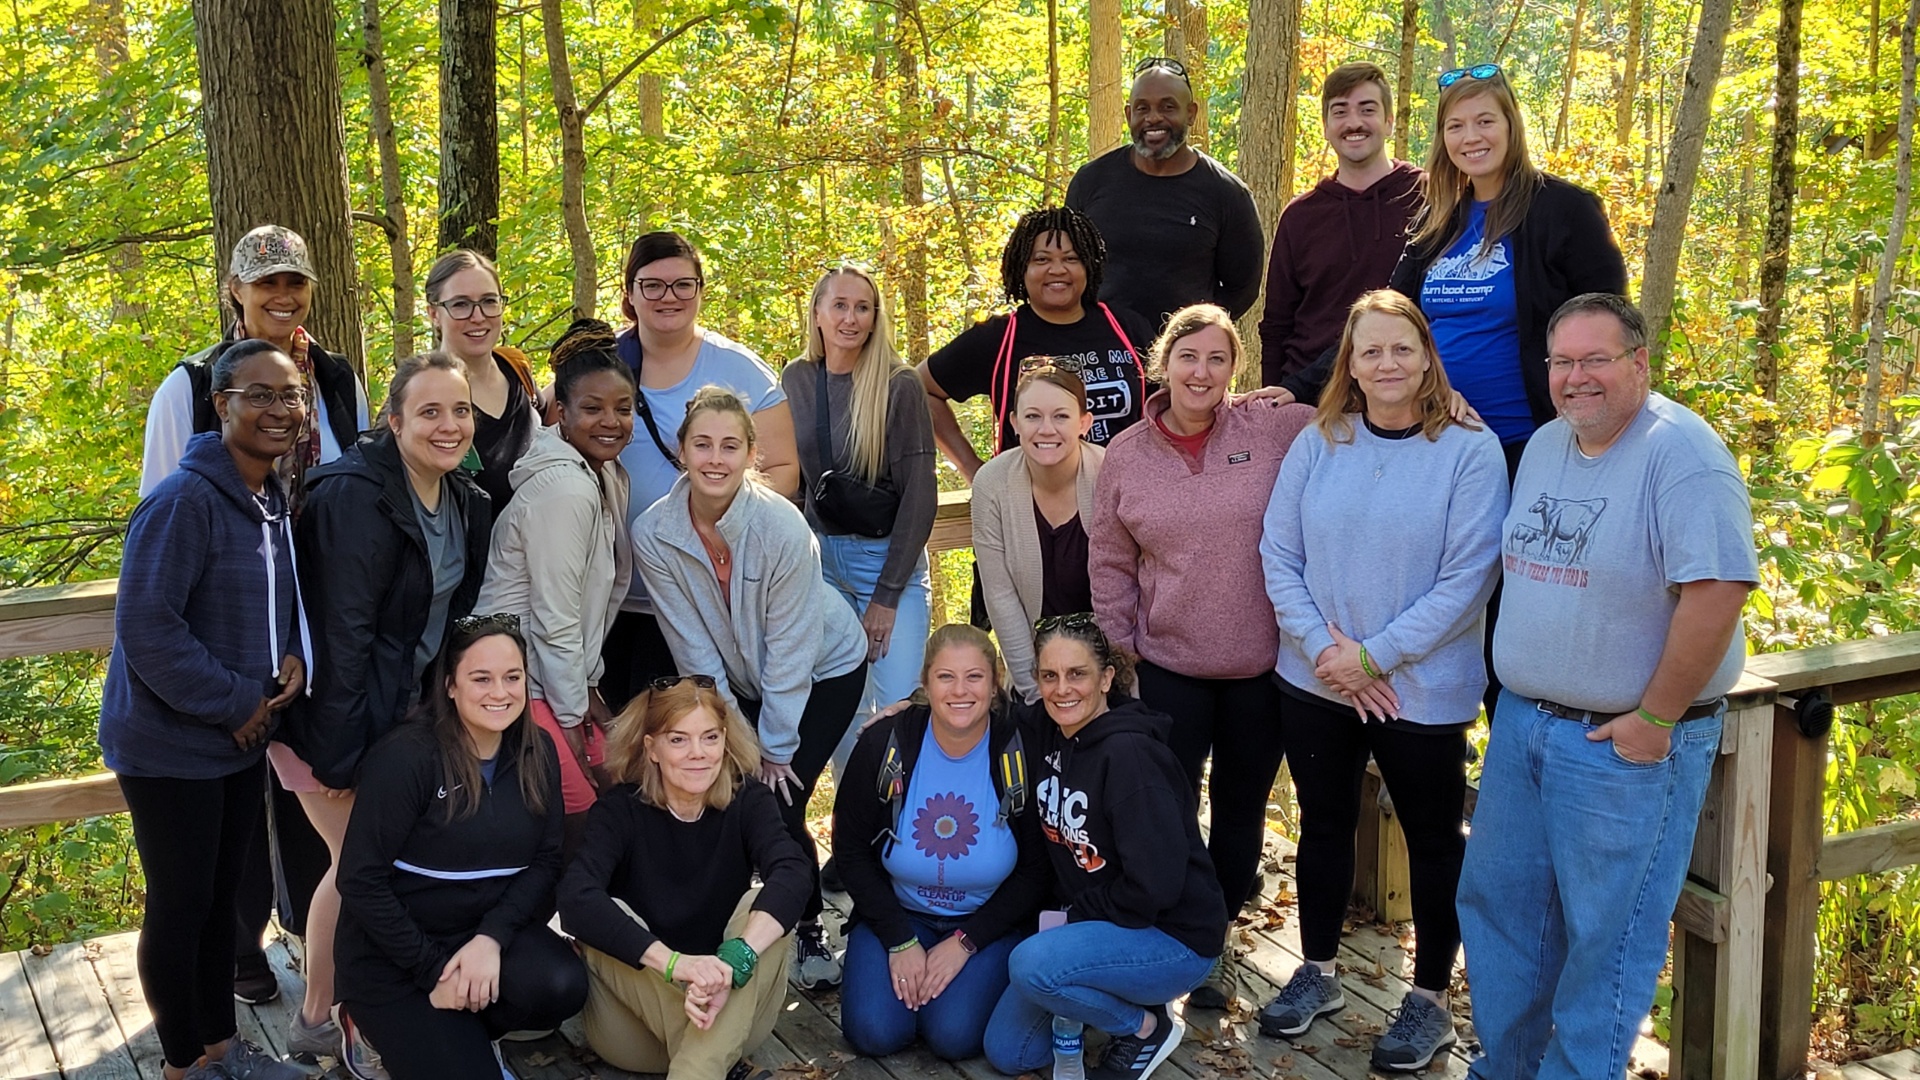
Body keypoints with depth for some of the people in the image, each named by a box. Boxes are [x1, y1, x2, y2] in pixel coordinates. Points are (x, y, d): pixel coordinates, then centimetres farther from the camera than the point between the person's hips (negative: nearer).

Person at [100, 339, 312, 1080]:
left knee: (223, 895, 18)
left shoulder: (275, 499, 5)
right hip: (172, 744, -7)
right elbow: (145, 627, -25)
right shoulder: (184, 500, -22)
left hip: (242, 740, 8)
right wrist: (233, 702, -18)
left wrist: (295, 658, -4)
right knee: (180, 905, 5)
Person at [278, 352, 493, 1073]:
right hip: (341, 719, -8)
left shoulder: (466, 502, 3)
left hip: (406, 713, 8)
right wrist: (337, 756, -23)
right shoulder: (357, 498, -23)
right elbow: (341, 632, -24)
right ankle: (362, 1032, 17)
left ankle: (316, 1020, 29)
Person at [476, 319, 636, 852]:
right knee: (581, 825, -7)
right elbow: (555, 619, -20)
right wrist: (573, 715, -12)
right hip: (527, 687, -9)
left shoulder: (608, 476, 7)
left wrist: (588, 685, 9)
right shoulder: (563, 489, -21)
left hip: (566, 677, 9)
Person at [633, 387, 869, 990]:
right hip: (736, 679, 3)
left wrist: (775, 747, -16)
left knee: (779, 806, -11)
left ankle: (809, 929, 12)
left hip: (826, 669, -3)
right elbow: (695, 652, -14)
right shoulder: (654, 535, -21)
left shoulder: (782, 527, -30)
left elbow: (789, 649, -22)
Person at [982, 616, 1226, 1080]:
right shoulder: (1043, 731, -4)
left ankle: (1148, 1027, -4)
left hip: (1173, 937, -8)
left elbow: (1155, 885, -29)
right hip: (1090, 920, 8)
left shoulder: (1129, 755, -27)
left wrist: (1078, 912, -14)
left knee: (1031, 965, -31)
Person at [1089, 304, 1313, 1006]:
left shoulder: (1275, 431, -6)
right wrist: (1121, 649, 4)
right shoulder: (1126, 455, 0)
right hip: (1170, 666, 0)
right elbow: (1109, 564, 6)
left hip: (1262, 666, 0)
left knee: (1241, 809, 14)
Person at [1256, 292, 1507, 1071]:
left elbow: (1467, 579, -15)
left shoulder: (1471, 451, -11)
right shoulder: (1317, 443, -1)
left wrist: (1373, 657, -16)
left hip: (1422, 691, -3)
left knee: (1432, 839, 10)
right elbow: (1278, 555, -1)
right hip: (1315, 682, 3)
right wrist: (1324, 649, -13)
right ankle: (1317, 973, 35)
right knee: (1323, 825, 17)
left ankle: (1429, 1000, 28)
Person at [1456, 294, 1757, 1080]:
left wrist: (1654, 721, -20)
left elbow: (1716, 592, -24)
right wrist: (1522, 696, 14)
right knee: (1496, 899, 17)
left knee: (1604, 933, 4)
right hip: (1521, 721, 8)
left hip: (1627, 742, -8)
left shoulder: (1680, 454, -18)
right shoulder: (1545, 445, 8)